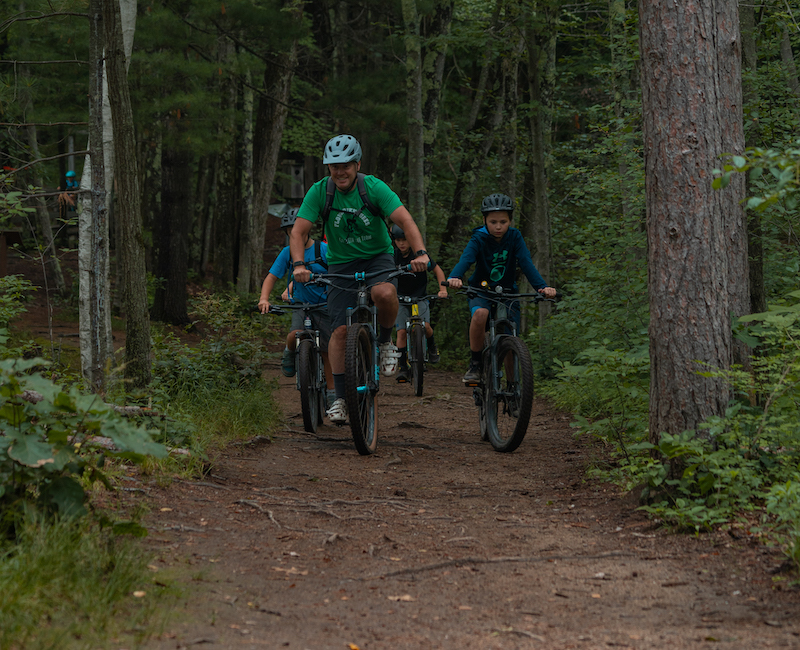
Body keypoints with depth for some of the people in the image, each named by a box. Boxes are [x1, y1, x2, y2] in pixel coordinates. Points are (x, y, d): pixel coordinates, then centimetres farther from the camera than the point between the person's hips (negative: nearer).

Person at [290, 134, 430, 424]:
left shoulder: (374, 188, -15)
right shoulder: (319, 192, -11)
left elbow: (405, 220, -23)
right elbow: (298, 231, -14)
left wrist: (420, 253, -39)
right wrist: (299, 265, -31)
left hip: (378, 257, -1)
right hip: (341, 264, 1)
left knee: (384, 293, -36)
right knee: (341, 330, -9)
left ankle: (386, 341, -6)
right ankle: (341, 397, 2)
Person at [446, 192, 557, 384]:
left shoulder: (514, 237, -9)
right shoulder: (479, 238, -14)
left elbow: (526, 263, -22)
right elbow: (466, 259, -32)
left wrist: (542, 286, -40)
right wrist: (454, 278, -55)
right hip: (481, 291, -2)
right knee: (480, 314, -35)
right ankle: (475, 365, -21)